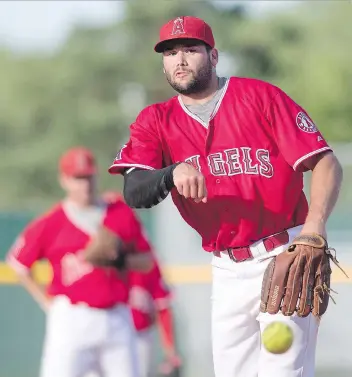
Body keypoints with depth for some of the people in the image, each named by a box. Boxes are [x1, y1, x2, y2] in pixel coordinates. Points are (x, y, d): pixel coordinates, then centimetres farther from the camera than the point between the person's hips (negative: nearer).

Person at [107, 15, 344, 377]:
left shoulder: (259, 96, -4)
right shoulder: (155, 122, 5)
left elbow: (326, 163, -9)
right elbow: (134, 192, -12)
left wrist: (315, 223, -27)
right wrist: (173, 173, -34)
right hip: (227, 272, 5)